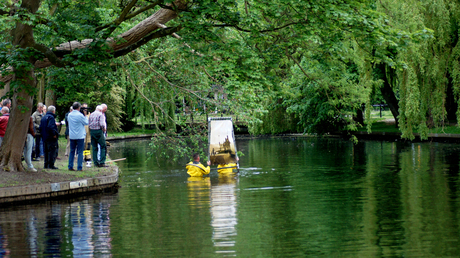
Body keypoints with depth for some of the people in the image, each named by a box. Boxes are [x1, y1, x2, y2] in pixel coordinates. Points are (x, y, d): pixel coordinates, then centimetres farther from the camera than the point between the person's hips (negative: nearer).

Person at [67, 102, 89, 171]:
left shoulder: (69, 115, 4)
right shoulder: (80, 115, -14)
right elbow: (86, 123, -6)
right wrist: (85, 116, 5)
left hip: (72, 136, 5)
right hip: (80, 136, -5)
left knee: (72, 151, 12)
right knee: (80, 152, 0)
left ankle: (70, 167, 11)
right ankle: (79, 167, -2)